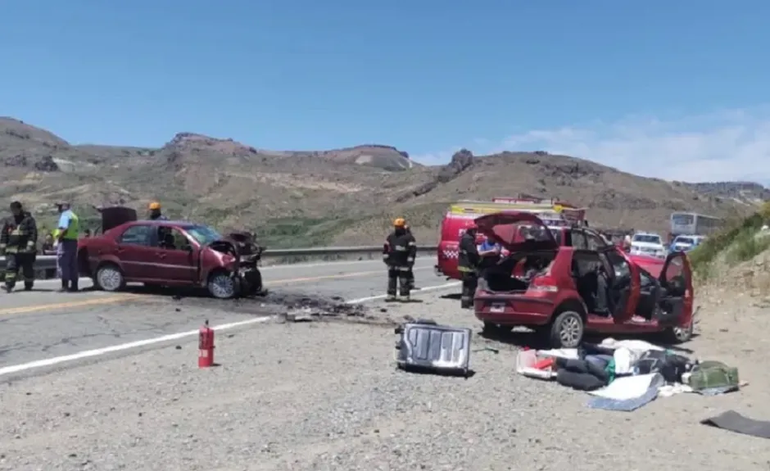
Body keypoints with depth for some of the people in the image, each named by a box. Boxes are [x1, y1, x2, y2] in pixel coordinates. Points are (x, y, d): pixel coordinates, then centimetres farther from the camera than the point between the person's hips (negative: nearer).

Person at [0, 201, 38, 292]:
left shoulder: (29, 219, 0)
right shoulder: (8, 221, 14)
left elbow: (33, 233, -7)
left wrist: (30, 245, -17)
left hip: (26, 250, -3)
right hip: (12, 250, 3)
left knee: (28, 269, 5)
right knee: (10, 267, -11)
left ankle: (28, 285, 18)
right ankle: (9, 285, -15)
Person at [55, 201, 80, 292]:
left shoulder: (65, 215, -8)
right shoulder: (74, 216, 21)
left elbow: (64, 229, -22)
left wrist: (58, 237, -12)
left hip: (65, 241, -9)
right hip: (74, 241, 9)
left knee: (63, 264, -8)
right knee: (73, 264, 10)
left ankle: (65, 285, -13)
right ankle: (74, 286, 11)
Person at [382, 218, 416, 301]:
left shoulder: (409, 237, -5)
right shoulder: (391, 236, 12)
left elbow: (413, 250, -9)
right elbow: (385, 248, 19)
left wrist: (410, 261, -12)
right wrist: (386, 258, 12)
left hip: (403, 264, -5)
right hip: (392, 264, 6)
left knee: (404, 281, -4)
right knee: (391, 280, 10)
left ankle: (405, 296, 0)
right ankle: (391, 295, 17)